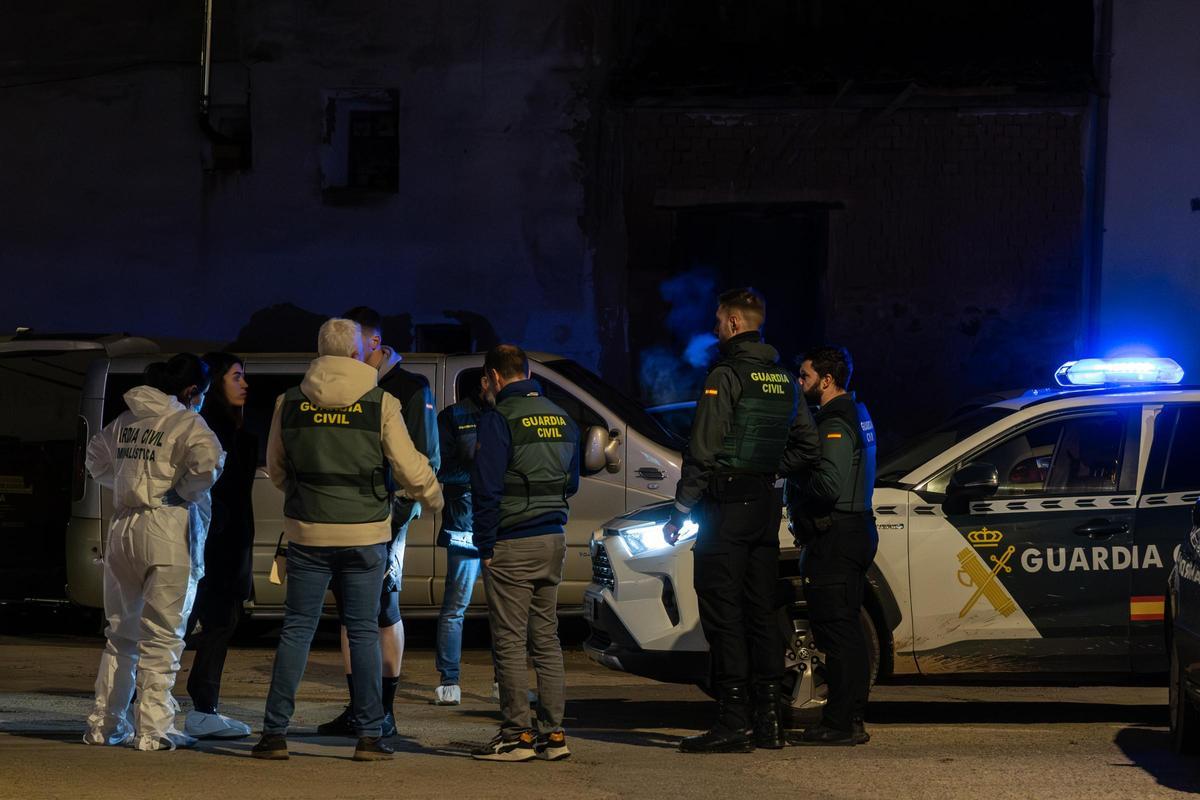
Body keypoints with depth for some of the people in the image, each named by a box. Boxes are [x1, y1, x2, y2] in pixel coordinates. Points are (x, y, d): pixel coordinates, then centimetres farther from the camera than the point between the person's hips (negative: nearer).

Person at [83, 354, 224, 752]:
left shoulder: (125, 421, 13)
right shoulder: (186, 424, -8)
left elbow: (96, 458, 27)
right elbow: (207, 462, -24)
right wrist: (185, 490, -7)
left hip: (122, 528, 6)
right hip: (167, 529, -6)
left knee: (121, 632, 17)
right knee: (162, 636, -3)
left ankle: (104, 723, 19)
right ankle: (153, 729, -6)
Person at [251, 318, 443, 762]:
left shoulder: (290, 403, 1)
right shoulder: (379, 404, -6)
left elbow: (275, 468, 13)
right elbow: (410, 467, -4)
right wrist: (433, 498, 17)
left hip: (307, 532, 1)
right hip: (365, 533, -1)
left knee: (296, 630, 6)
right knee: (363, 632, 5)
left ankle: (275, 733, 2)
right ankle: (369, 736, 5)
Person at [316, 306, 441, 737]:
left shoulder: (409, 388, -1)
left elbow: (427, 459, -3)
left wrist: (401, 505, -12)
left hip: (386, 512, -5)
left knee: (384, 607, -4)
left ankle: (385, 710, 0)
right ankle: (357, 707, 10)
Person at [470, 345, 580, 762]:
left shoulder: (499, 419, -11)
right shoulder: (561, 418, 13)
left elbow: (487, 488, -13)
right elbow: (572, 482, 21)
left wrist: (485, 545, -7)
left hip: (512, 546, -7)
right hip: (553, 541, 7)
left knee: (510, 641, -3)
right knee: (546, 638, 11)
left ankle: (518, 735, -4)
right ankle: (553, 733, 10)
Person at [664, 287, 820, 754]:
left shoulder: (726, 376, -12)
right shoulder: (783, 379, 13)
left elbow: (702, 451, -15)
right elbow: (807, 446, 19)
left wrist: (680, 511, -11)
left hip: (726, 506, -8)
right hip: (766, 505, 8)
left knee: (723, 613, -7)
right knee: (761, 611, 11)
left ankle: (734, 723, -11)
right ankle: (768, 720, 12)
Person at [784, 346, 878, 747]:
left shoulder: (835, 425, -15)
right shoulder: (856, 414, 17)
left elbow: (829, 485, -26)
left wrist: (797, 480, -8)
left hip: (834, 539, -11)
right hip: (856, 532, 11)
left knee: (836, 631, -9)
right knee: (848, 631, 14)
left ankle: (839, 724, -10)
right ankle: (851, 720, 18)